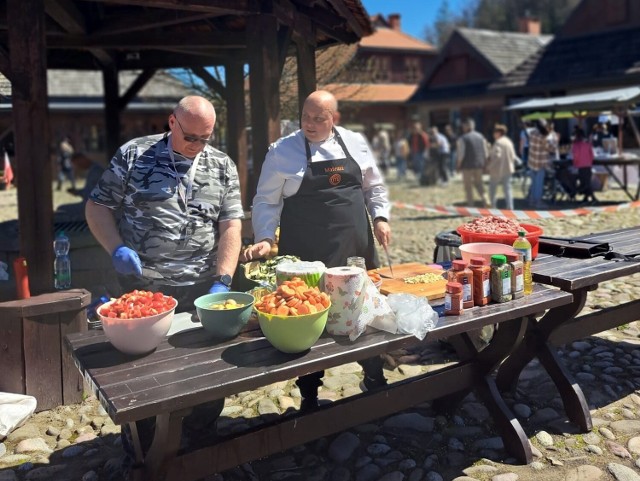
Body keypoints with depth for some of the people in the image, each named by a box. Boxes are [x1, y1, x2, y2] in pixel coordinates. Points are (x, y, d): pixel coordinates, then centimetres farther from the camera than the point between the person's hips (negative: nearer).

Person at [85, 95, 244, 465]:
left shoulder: (223, 167, 5)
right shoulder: (133, 155, 0)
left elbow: (231, 225, 0)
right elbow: (98, 206, 4)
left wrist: (223, 280, -11)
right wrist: (118, 249, -13)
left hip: (202, 291, 2)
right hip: (142, 288, -1)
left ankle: (202, 444, 34)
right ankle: (141, 451, 32)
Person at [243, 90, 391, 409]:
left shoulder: (355, 143, 8)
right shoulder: (282, 151, -4)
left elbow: (373, 187, 17)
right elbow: (266, 201, -3)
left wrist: (380, 217, 4)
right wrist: (265, 238, -15)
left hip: (357, 247, 4)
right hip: (306, 254, -4)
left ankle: (375, 381, 38)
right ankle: (309, 395, 25)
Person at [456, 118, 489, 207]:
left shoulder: (463, 138, -10)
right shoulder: (480, 136, 7)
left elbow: (461, 154, -14)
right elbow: (486, 152, 8)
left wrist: (459, 165, -3)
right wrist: (484, 163, 16)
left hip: (467, 165, -5)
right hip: (479, 164, 5)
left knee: (468, 186, 5)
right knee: (478, 183, 19)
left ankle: (470, 205, 8)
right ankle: (485, 200, 3)